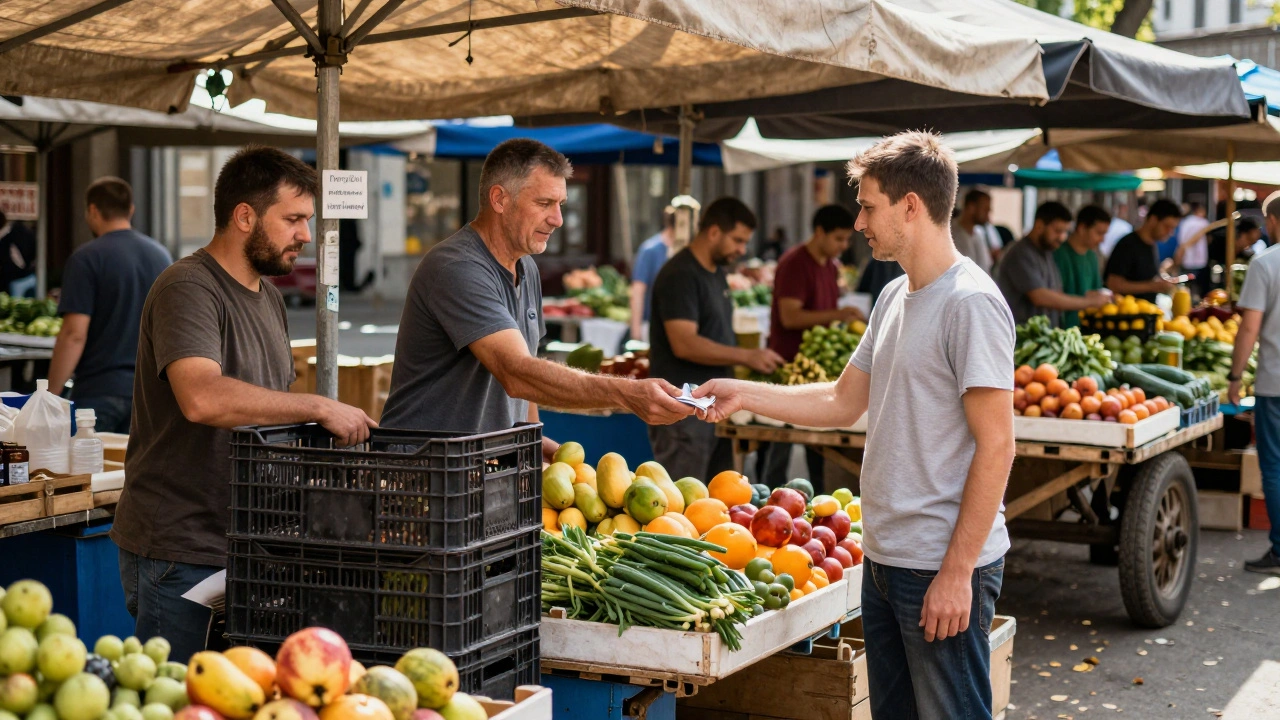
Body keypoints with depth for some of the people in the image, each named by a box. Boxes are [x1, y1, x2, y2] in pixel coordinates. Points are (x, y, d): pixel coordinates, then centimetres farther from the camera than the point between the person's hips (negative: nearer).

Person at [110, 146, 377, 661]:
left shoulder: (269, 298, 16)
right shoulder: (187, 289, -14)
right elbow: (202, 398, -32)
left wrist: (343, 426, 7)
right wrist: (320, 408, -26)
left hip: (246, 547, 9)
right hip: (180, 555, -9)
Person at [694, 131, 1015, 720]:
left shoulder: (970, 302, -16)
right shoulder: (894, 298, 12)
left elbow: (995, 447, -19)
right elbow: (843, 402, 20)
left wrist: (957, 572, -20)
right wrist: (745, 394, 11)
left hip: (945, 567, -9)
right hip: (884, 559, 9)